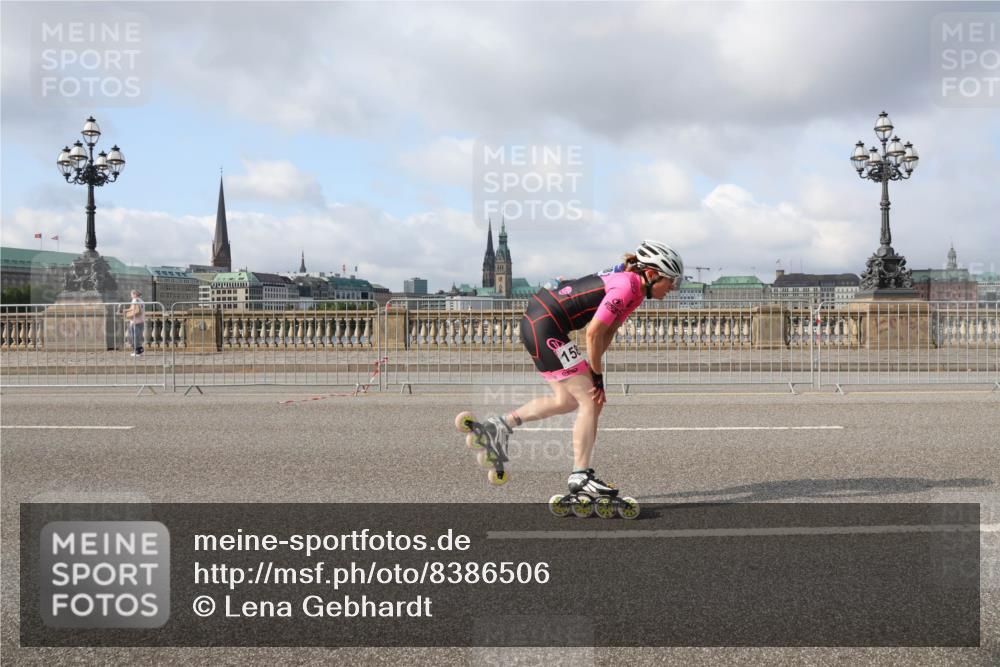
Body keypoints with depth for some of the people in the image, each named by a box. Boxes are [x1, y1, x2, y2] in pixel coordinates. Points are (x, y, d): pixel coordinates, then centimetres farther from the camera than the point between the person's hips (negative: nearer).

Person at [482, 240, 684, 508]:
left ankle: (502, 424, 24)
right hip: (545, 327, -10)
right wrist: (597, 376, -10)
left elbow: (607, 333, 10)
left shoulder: (634, 287, 11)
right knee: (591, 401, -6)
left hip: (536, 323, 10)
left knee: (567, 400, 19)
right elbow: (594, 333, -20)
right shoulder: (625, 287, -19)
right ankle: (580, 476, -2)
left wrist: (591, 370, 3)